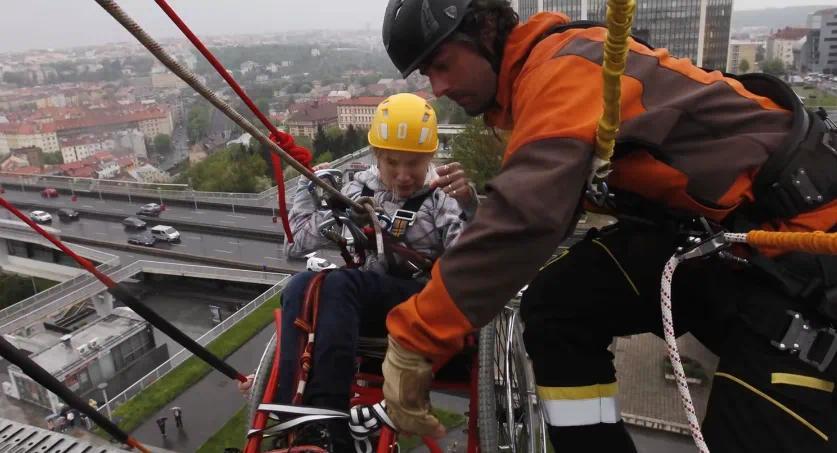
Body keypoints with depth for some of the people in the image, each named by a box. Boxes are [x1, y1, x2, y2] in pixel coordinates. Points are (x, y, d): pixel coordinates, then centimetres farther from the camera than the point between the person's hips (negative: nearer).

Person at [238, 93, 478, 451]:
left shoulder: (444, 195, 3)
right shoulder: (361, 189, 12)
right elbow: (297, 246, 11)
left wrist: (469, 204, -31)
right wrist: (309, 184, 5)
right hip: (366, 302, 4)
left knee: (337, 283, -33)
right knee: (301, 286, -30)